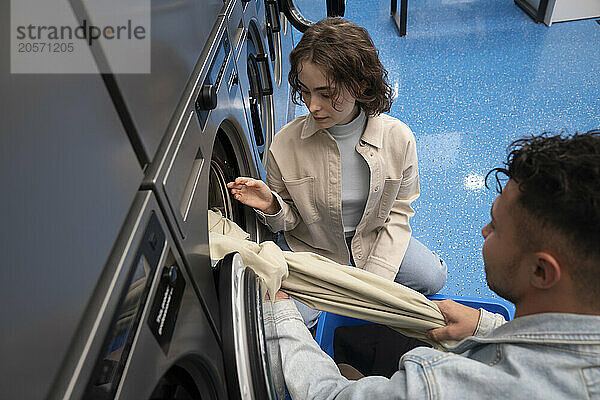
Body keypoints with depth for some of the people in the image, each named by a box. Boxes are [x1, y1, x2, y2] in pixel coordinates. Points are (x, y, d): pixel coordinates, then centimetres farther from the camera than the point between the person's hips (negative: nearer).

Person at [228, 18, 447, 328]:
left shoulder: (397, 138, -16)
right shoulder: (285, 144, -19)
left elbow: (398, 212, -5)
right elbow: (289, 221, -5)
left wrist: (374, 277, -12)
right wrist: (271, 206, -30)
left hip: (372, 240, 2)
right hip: (310, 246, -1)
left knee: (432, 276, -16)